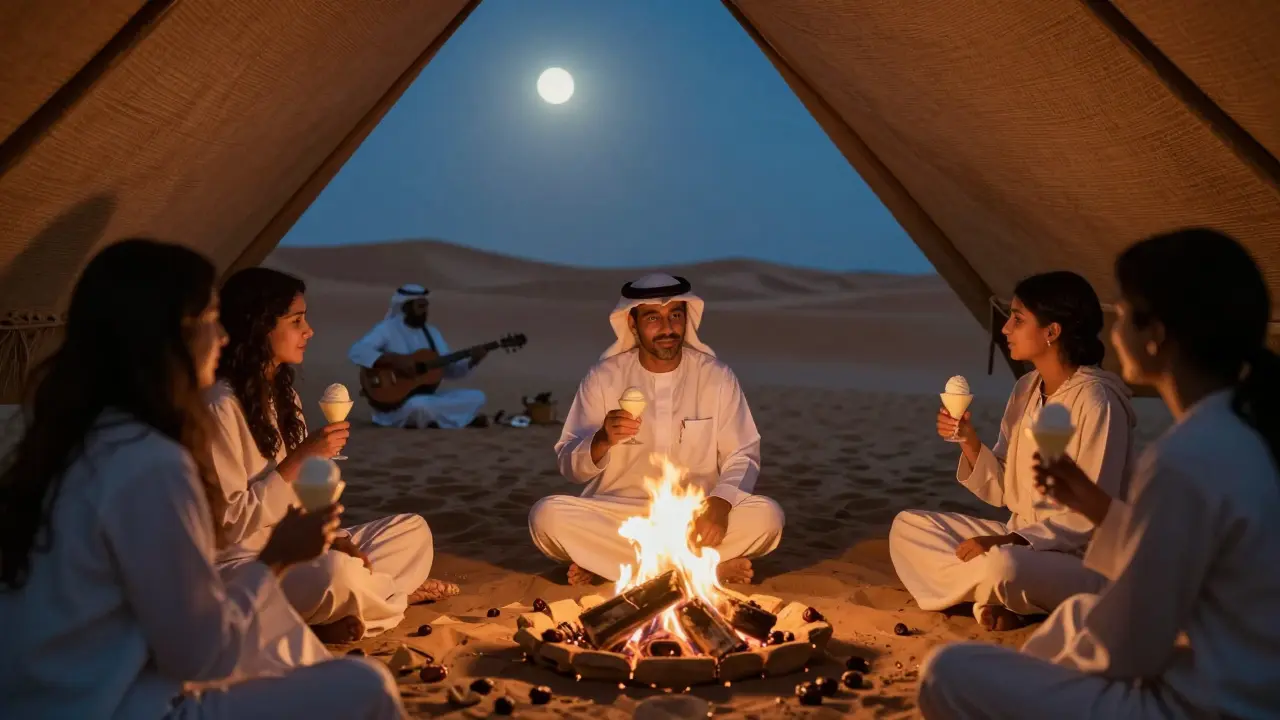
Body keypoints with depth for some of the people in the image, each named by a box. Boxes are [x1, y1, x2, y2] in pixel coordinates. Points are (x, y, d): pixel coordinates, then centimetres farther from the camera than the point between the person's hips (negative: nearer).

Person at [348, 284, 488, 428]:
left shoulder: (431, 332, 13)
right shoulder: (388, 329, -7)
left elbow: (449, 370, 13)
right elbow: (356, 352, -22)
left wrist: (472, 361, -5)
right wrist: (394, 360, -28)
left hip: (426, 396, 6)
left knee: (477, 397, -7)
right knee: (418, 405, -40)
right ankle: (463, 419, -15)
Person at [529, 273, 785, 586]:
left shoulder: (717, 377, -1)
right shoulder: (602, 378, -2)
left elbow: (742, 456, 0)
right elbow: (570, 466, -3)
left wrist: (720, 504, -21)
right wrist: (602, 441, -26)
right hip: (617, 517, 0)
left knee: (766, 516, -27)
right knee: (547, 516, -28)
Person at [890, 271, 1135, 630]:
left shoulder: (1095, 401, -20)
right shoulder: (1026, 389, 4)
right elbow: (1002, 492, 6)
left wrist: (1008, 541, -28)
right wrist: (969, 440, -10)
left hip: (1084, 561, -8)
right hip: (1022, 542, 8)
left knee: (1001, 566, -39)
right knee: (908, 526, 1)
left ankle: (997, 596, -4)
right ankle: (991, 599, -12)